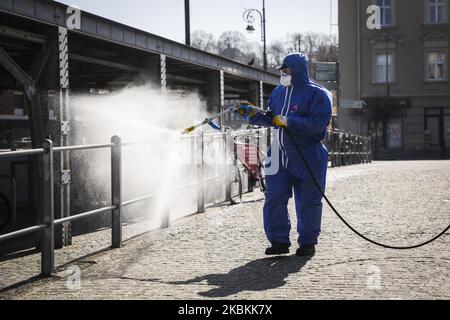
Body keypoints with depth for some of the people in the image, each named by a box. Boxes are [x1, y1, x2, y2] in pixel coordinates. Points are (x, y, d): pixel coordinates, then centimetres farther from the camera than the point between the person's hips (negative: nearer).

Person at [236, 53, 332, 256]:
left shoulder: (317, 94, -9)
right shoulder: (279, 92, 13)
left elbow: (317, 124, -20)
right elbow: (271, 119, 21)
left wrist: (288, 122, -21)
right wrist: (253, 114, 5)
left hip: (307, 159, -6)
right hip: (280, 155, 6)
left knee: (308, 202, 4)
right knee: (274, 198, 1)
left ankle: (308, 242, 17)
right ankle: (279, 241, 10)